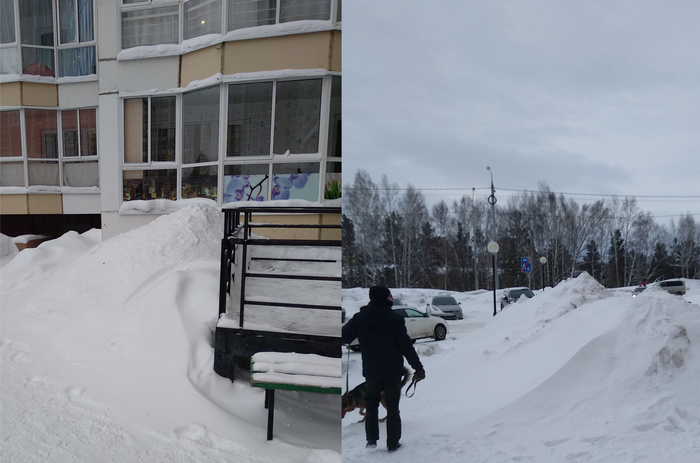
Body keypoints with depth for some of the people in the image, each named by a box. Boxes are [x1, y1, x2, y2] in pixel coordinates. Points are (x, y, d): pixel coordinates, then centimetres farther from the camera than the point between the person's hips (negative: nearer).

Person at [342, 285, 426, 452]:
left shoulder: (359, 318, -5)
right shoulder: (395, 319, -12)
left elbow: (344, 337, -1)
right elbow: (406, 346, -13)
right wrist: (418, 367, -7)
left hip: (371, 372, 2)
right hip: (392, 372, -2)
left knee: (371, 406, 19)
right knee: (392, 408, 9)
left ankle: (371, 440, 17)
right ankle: (393, 443, 12)